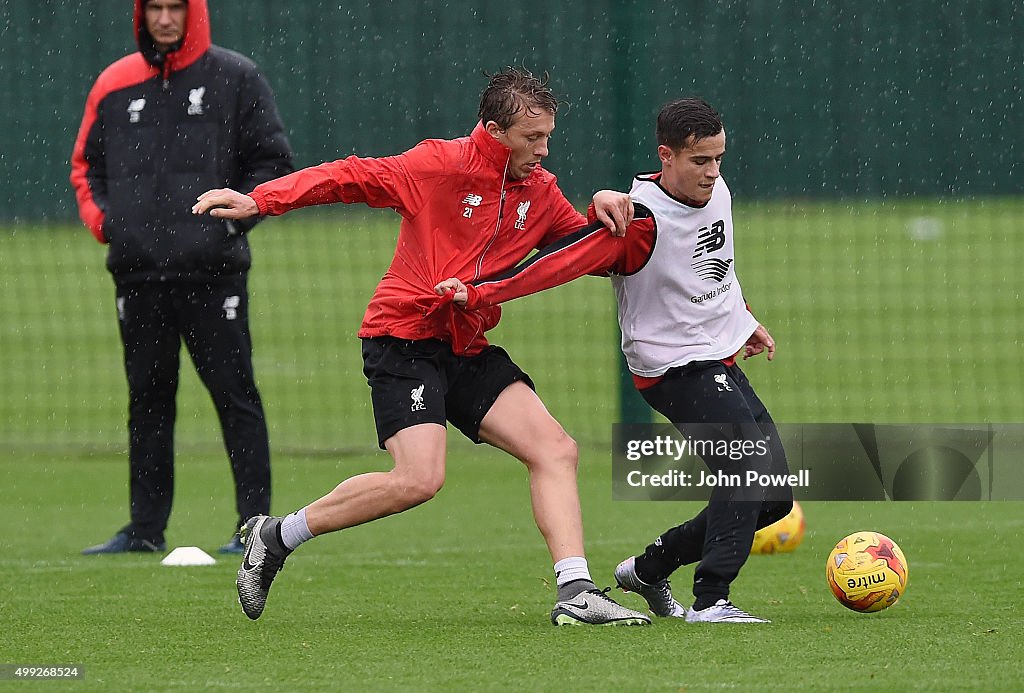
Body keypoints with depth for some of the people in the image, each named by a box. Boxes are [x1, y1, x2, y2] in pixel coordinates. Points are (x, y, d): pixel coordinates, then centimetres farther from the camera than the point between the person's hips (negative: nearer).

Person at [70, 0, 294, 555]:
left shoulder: (235, 78, 2)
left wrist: (234, 216, -8)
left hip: (213, 273, -4)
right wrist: (101, 219, 3)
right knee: (147, 401, 9)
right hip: (138, 274, 4)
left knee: (235, 397, -3)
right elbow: (85, 164, 20)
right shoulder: (115, 84, 11)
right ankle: (145, 528, 14)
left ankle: (256, 524, 0)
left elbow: (272, 161, 4)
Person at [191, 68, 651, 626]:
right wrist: (260, 201, -16)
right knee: (419, 479, -22)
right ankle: (275, 537, -6)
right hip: (404, 337, -7)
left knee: (555, 449, -6)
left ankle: (575, 595, -8)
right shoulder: (440, 165, -10)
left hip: (468, 350, 7)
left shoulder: (541, 191, 9)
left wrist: (603, 211, -3)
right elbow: (352, 177, -8)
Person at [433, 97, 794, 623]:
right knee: (757, 465, -25)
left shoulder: (716, 190, 3)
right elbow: (562, 261, -30)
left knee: (772, 499, 8)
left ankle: (650, 568, 19)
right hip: (673, 368, -9)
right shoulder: (641, 219, -22)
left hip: (721, 361, 9)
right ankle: (709, 600, -22)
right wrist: (479, 294, -39)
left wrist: (743, 318, 34)